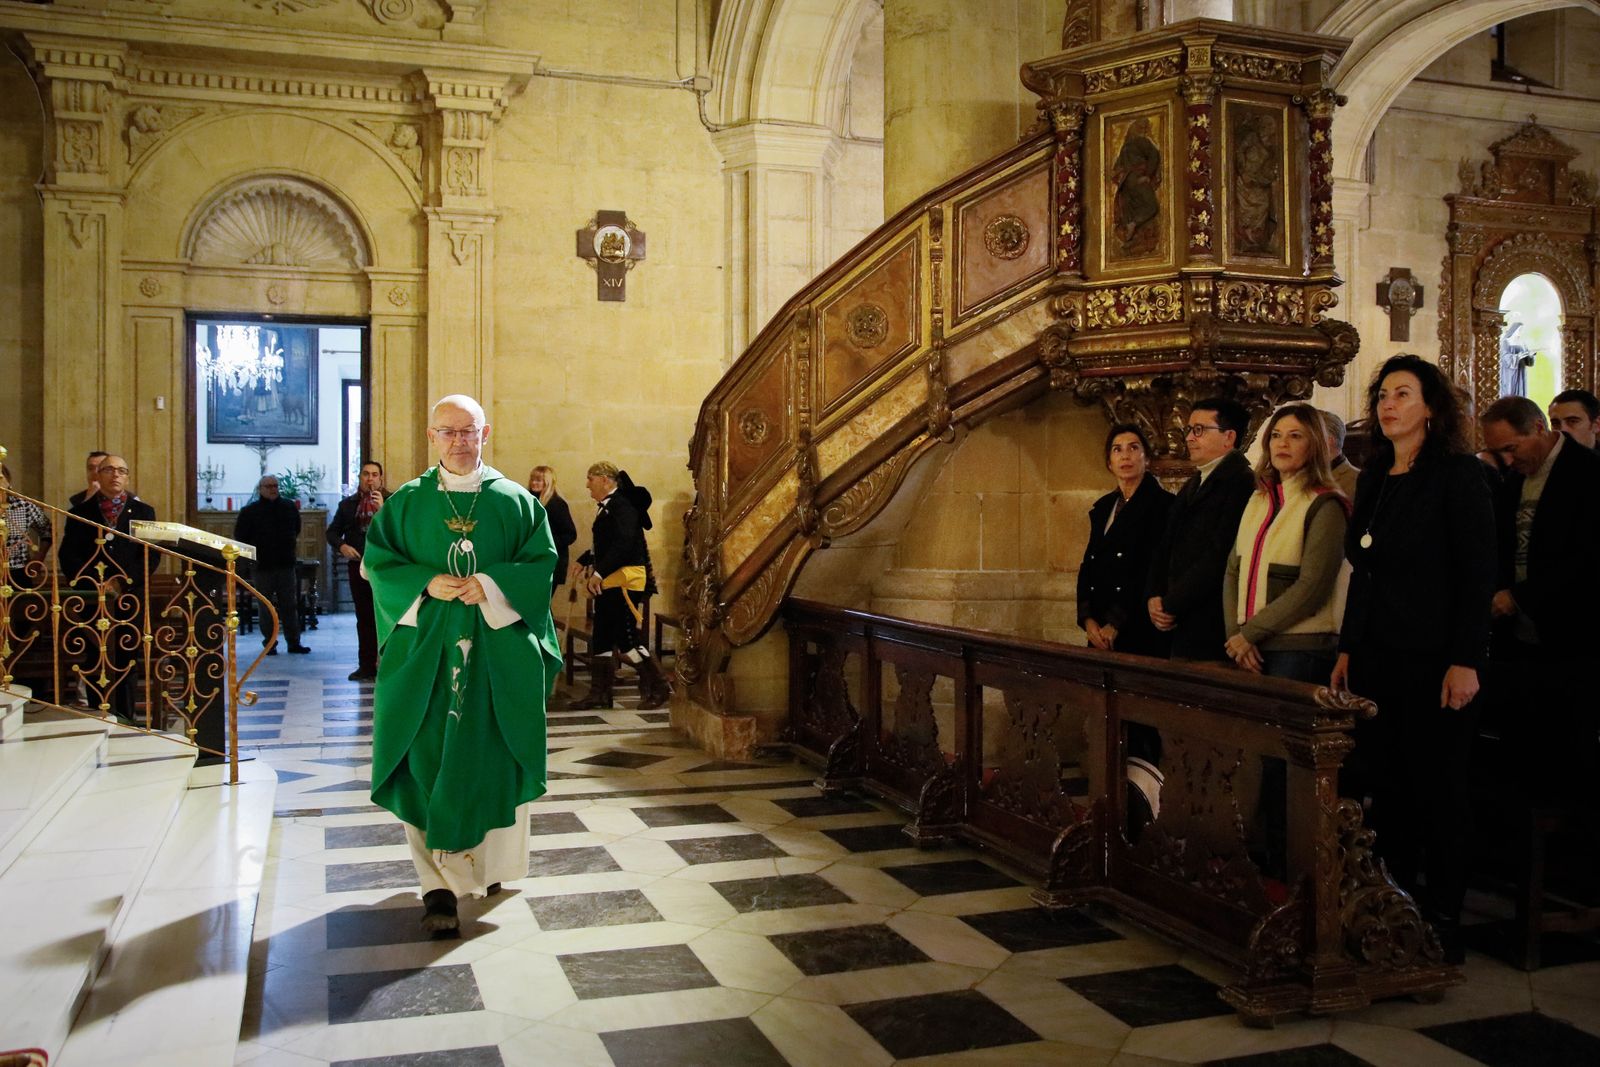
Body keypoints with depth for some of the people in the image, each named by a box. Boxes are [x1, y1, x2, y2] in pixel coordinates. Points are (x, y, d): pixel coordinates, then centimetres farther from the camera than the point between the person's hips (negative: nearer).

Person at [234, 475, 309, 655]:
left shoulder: (289, 507, 7)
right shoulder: (249, 511, -3)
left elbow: (296, 529, 23)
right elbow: (239, 537, 1)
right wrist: (253, 553, -2)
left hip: (286, 564, 2)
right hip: (262, 566, -2)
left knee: (290, 605, 4)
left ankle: (294, 642, 8)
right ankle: (270, 643, 10)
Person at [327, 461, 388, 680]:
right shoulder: (348, 504, 12)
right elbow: (332, 532, 16)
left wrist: (382, 509, -23)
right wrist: (342, 546, -4)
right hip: (358, 566, 4)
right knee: (364, 619, 10)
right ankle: (367, 666, 16)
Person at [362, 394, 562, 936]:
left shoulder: (516, 500, 6)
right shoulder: (406, 502, 7)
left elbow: (542, 560, 2)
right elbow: (377, 559, 4)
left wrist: (493, 586, -14)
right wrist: (426, 584, -13)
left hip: (499, 647, 1)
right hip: (426, 647, 0)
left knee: (494, 759, 7)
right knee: (428, 763, -6)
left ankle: (493, 862, 27)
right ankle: (440, 885, -3)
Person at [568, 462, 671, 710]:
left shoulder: (621, 506, -14)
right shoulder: (607, 507, 16)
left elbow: (623, 543, -24)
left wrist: (599, 573, -25)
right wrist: (583, 562, 17)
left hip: (625, 579, -10)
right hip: (609, 582, 10)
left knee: (625, 637, -9)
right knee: (601, 637, 11)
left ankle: (658, 687, 0)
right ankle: (599, 692, 17)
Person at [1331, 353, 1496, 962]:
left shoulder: (1457, 475, -7)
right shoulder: (1373, 480, 13)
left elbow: (1478, 575, -12)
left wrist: (1465, 661, -17)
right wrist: (1348, 649, 13)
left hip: (1434, 660, -6)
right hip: (1377, 658, 7)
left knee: (1438, 790, 1)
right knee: (1384, 786, 9)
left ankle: (1442, 922, 12)